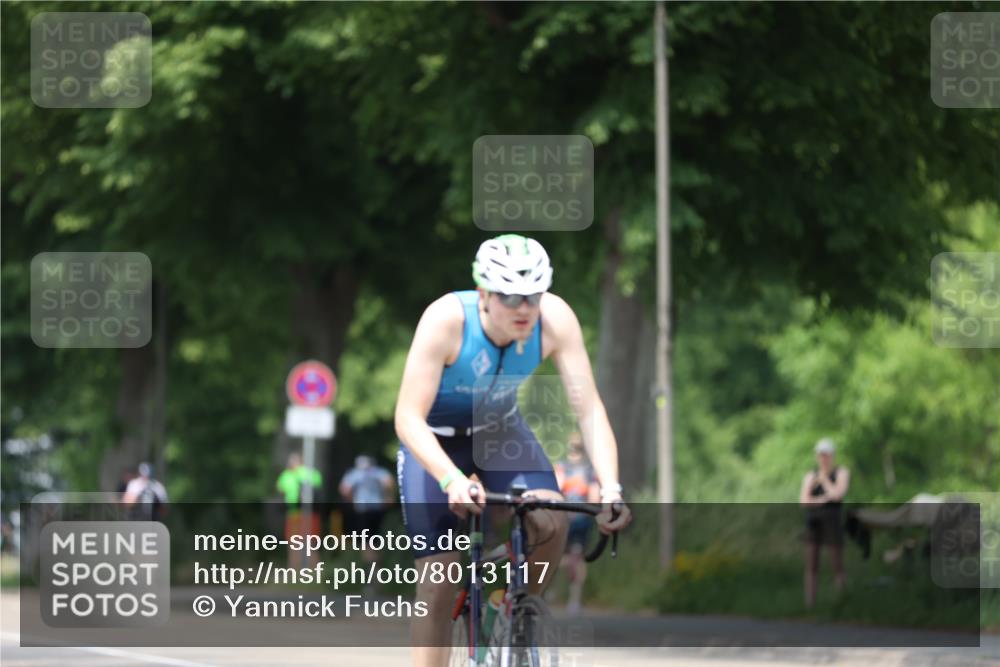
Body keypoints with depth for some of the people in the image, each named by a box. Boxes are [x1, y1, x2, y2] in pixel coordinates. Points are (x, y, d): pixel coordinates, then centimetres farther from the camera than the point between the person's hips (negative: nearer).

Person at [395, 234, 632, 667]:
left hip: (499, 429, 3)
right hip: (434, 439, -2)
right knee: (438, 579, -11)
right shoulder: (446, 319, -34)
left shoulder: (555, 318, -26)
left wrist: (611, 489, -38)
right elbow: (408, 419, -36)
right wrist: (453, 480, -51)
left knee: (551, 521, -25)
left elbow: (590, 410, -25)